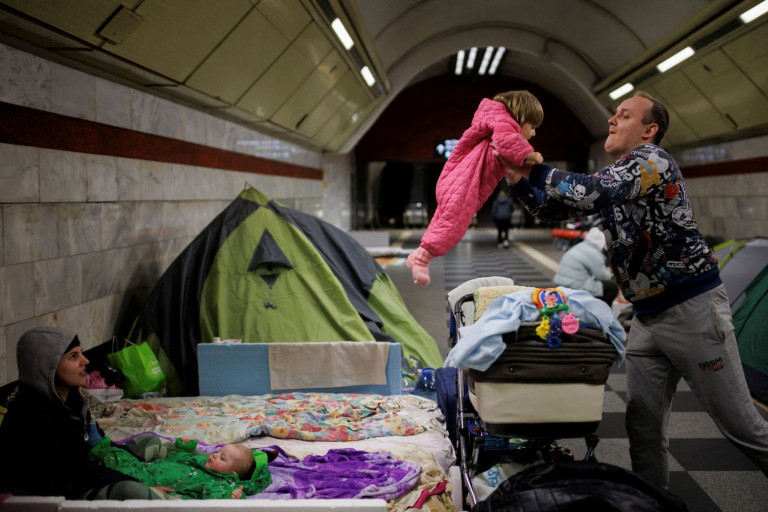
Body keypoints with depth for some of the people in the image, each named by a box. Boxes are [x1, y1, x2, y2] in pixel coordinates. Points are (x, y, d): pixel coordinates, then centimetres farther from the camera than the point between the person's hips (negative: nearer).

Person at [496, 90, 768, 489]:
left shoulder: (652, 159, -12)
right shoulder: (612, 176, 14)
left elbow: (591, 192, -28)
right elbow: (553, 209, 16)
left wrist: (533, 170, -17)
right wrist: (518, 178, -1)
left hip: (692, 307, -8)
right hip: (646, 316, 8)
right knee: (643, 423, 8)